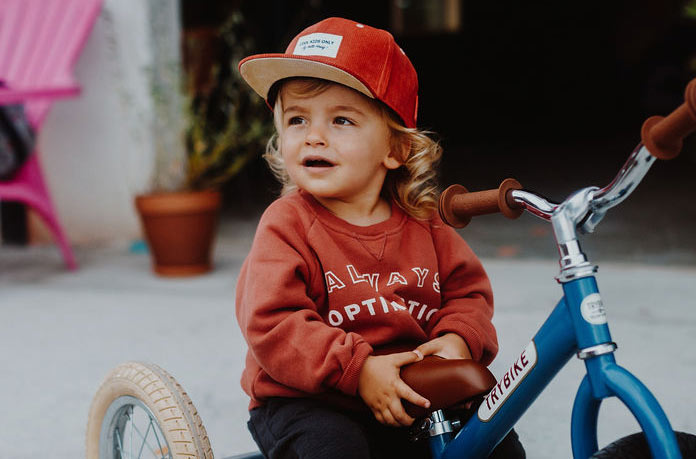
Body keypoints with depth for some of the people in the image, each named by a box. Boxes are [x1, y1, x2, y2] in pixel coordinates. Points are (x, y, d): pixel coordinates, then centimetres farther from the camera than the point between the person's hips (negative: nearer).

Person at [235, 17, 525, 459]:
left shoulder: (422, 223, 2)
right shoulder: (286, 225, -12)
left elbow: (467, 289, 11)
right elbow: (272, 323, -21)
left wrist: (458, 340, -11)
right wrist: (357, 370, -28)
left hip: (406, 399, 4)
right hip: (303, 403, -4)